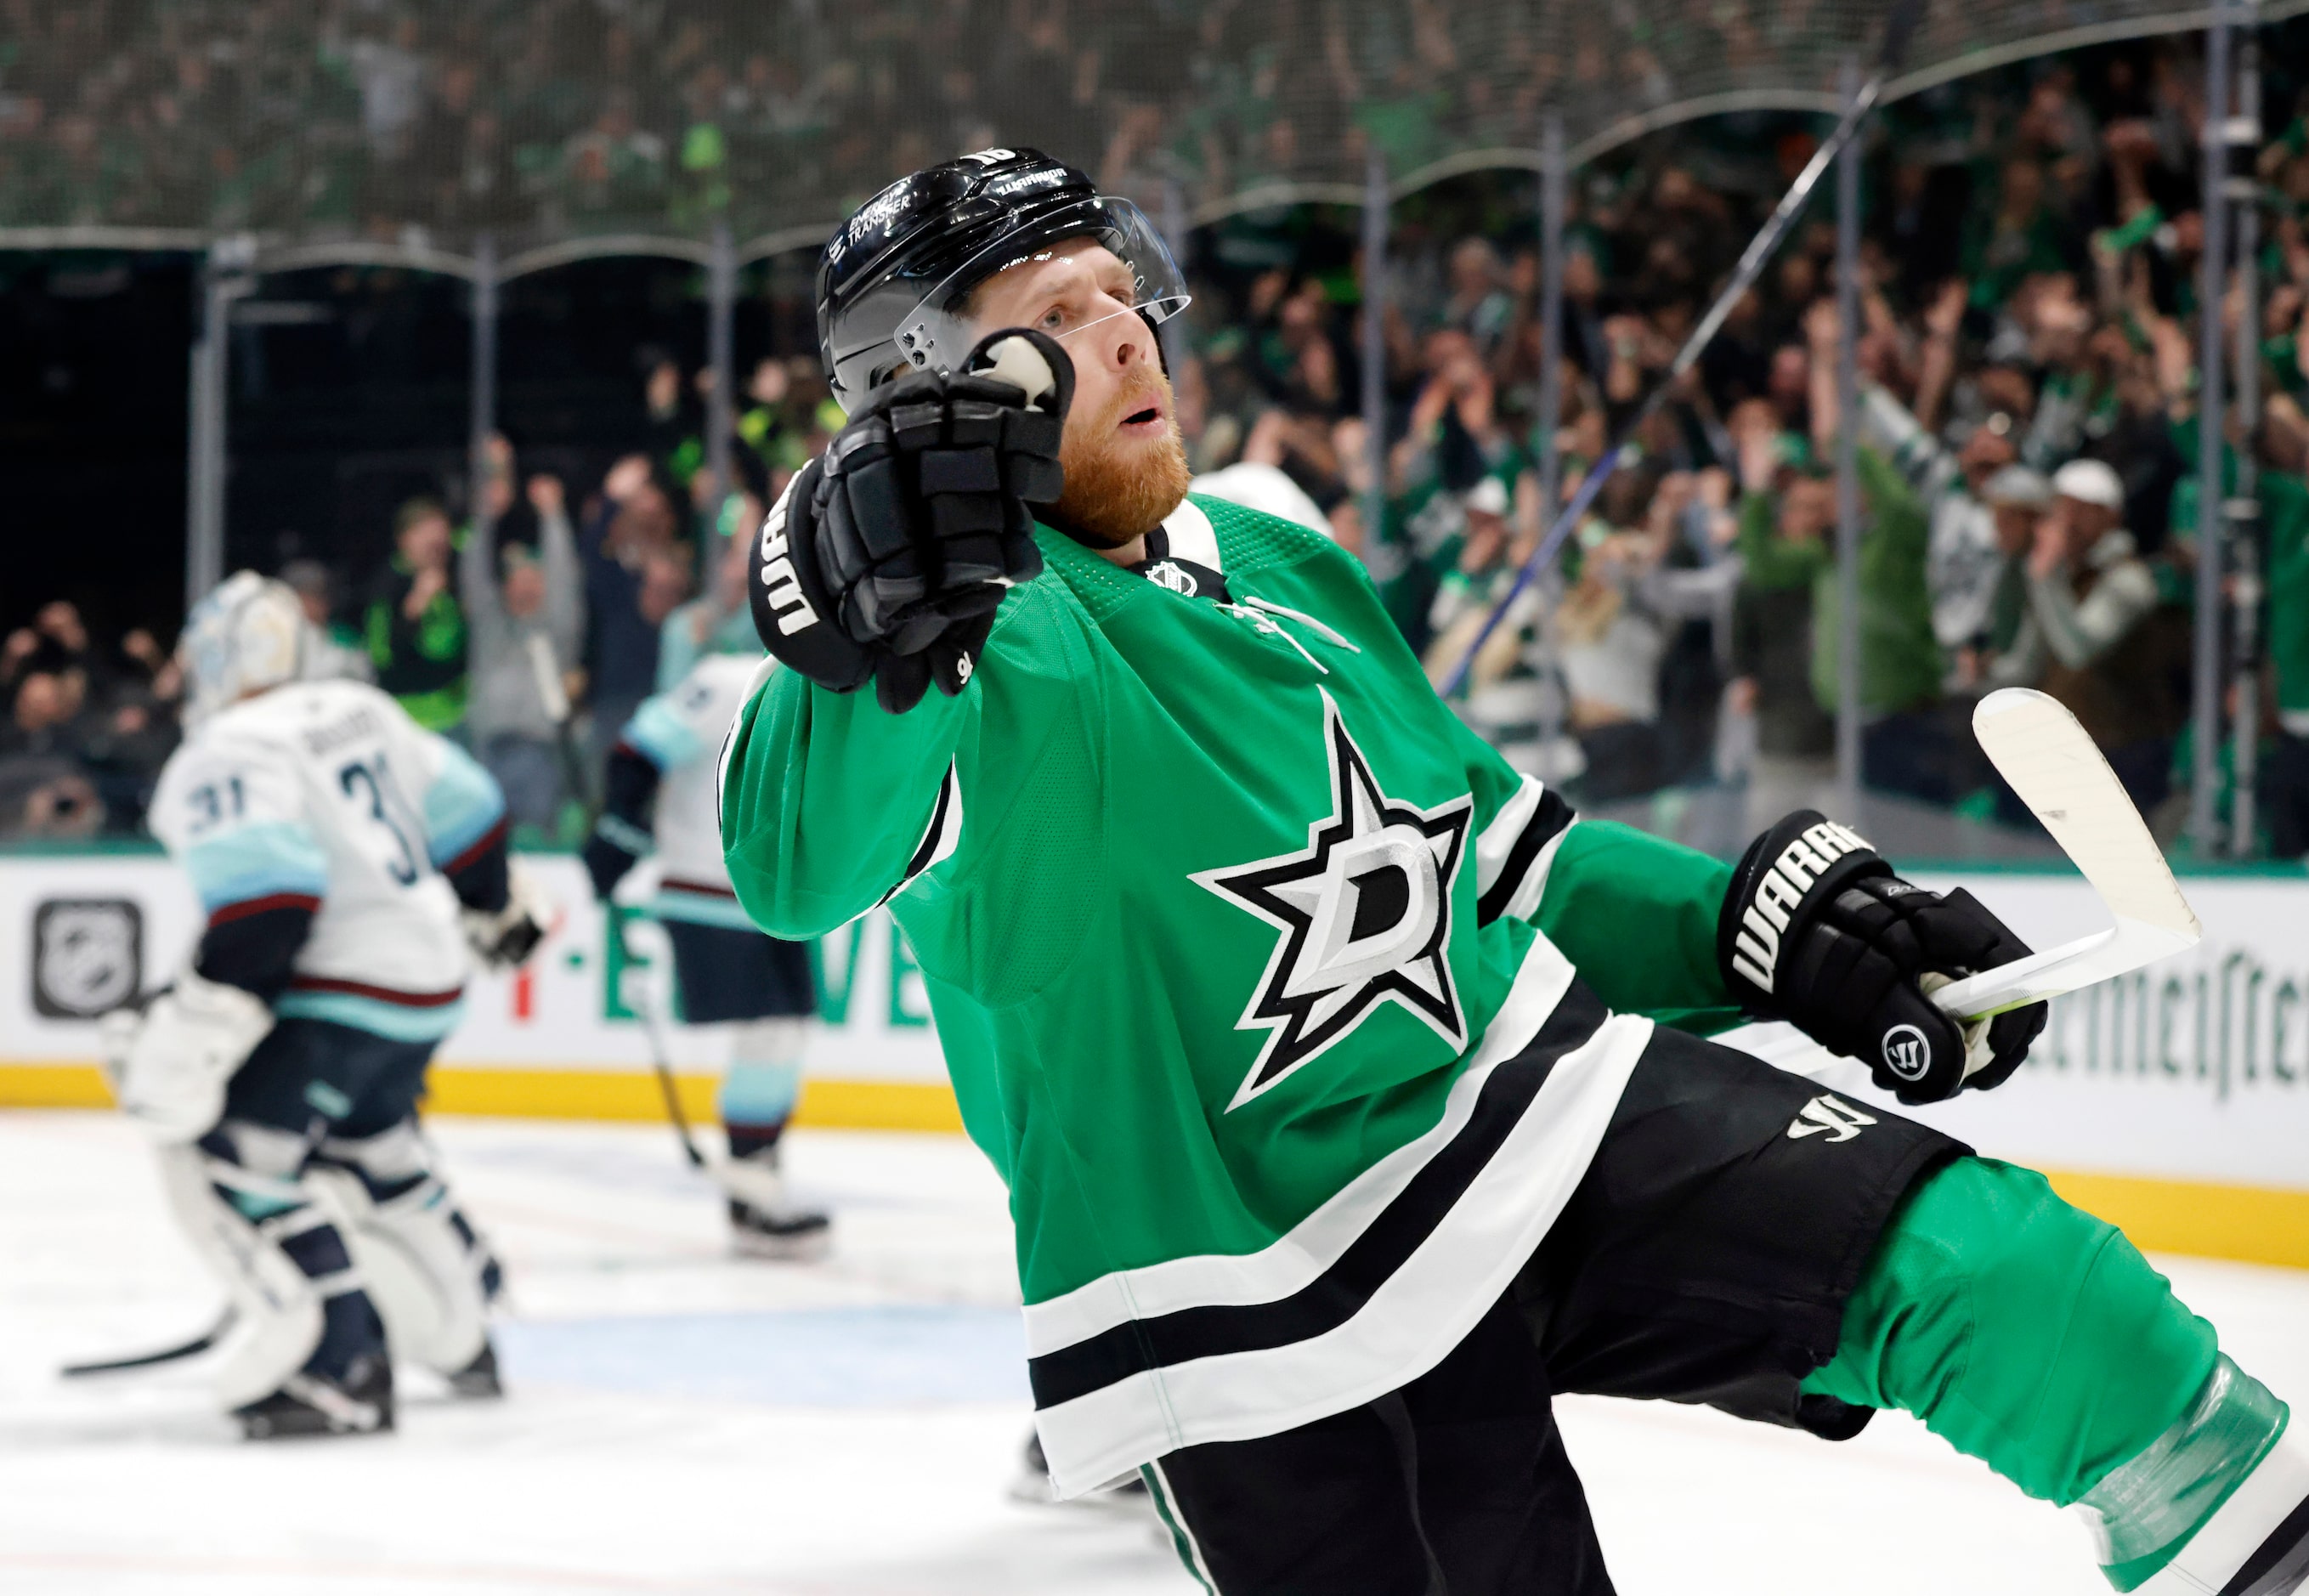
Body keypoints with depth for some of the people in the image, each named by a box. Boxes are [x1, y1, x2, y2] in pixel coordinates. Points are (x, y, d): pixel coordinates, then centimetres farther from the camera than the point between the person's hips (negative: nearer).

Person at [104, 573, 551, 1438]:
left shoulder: (227, 756, -12)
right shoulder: (360, 712, 13)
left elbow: (265, 894, -26)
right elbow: (463, 809, 21)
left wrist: (189, 1035, -27)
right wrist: (498, 908, 39)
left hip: (337, 996, -9)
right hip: (427, 981, 9)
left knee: (226, 1154, -11)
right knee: (368, 1147, 29)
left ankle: (334, 1370, -19)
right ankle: (459, 1333, 39)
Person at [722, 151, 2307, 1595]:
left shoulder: (1283, 572, 12)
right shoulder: (985, 630, -12)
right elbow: (802, 863, -33)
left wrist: (1777, 921, 10)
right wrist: (882, 626, -52)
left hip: (1548, 1115, 5)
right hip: (1275, 1334, -5)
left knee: (1984, 1265, -14)